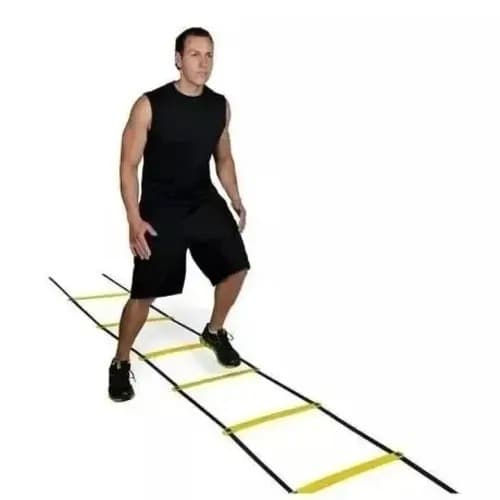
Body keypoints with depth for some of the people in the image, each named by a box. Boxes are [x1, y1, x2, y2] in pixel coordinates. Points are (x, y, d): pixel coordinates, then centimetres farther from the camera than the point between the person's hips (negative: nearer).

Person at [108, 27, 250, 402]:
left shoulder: (220, 105, 2)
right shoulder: (150, 105, -13)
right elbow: (128, 165, -10)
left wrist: (236, 200, 10)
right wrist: (134, 220, -17)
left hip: (205, 202, 5)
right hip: (160, 210, -5)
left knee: (236, 267, 1)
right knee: (144, 293, -2)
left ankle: (215, 332, 29)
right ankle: (121, 363, 21)